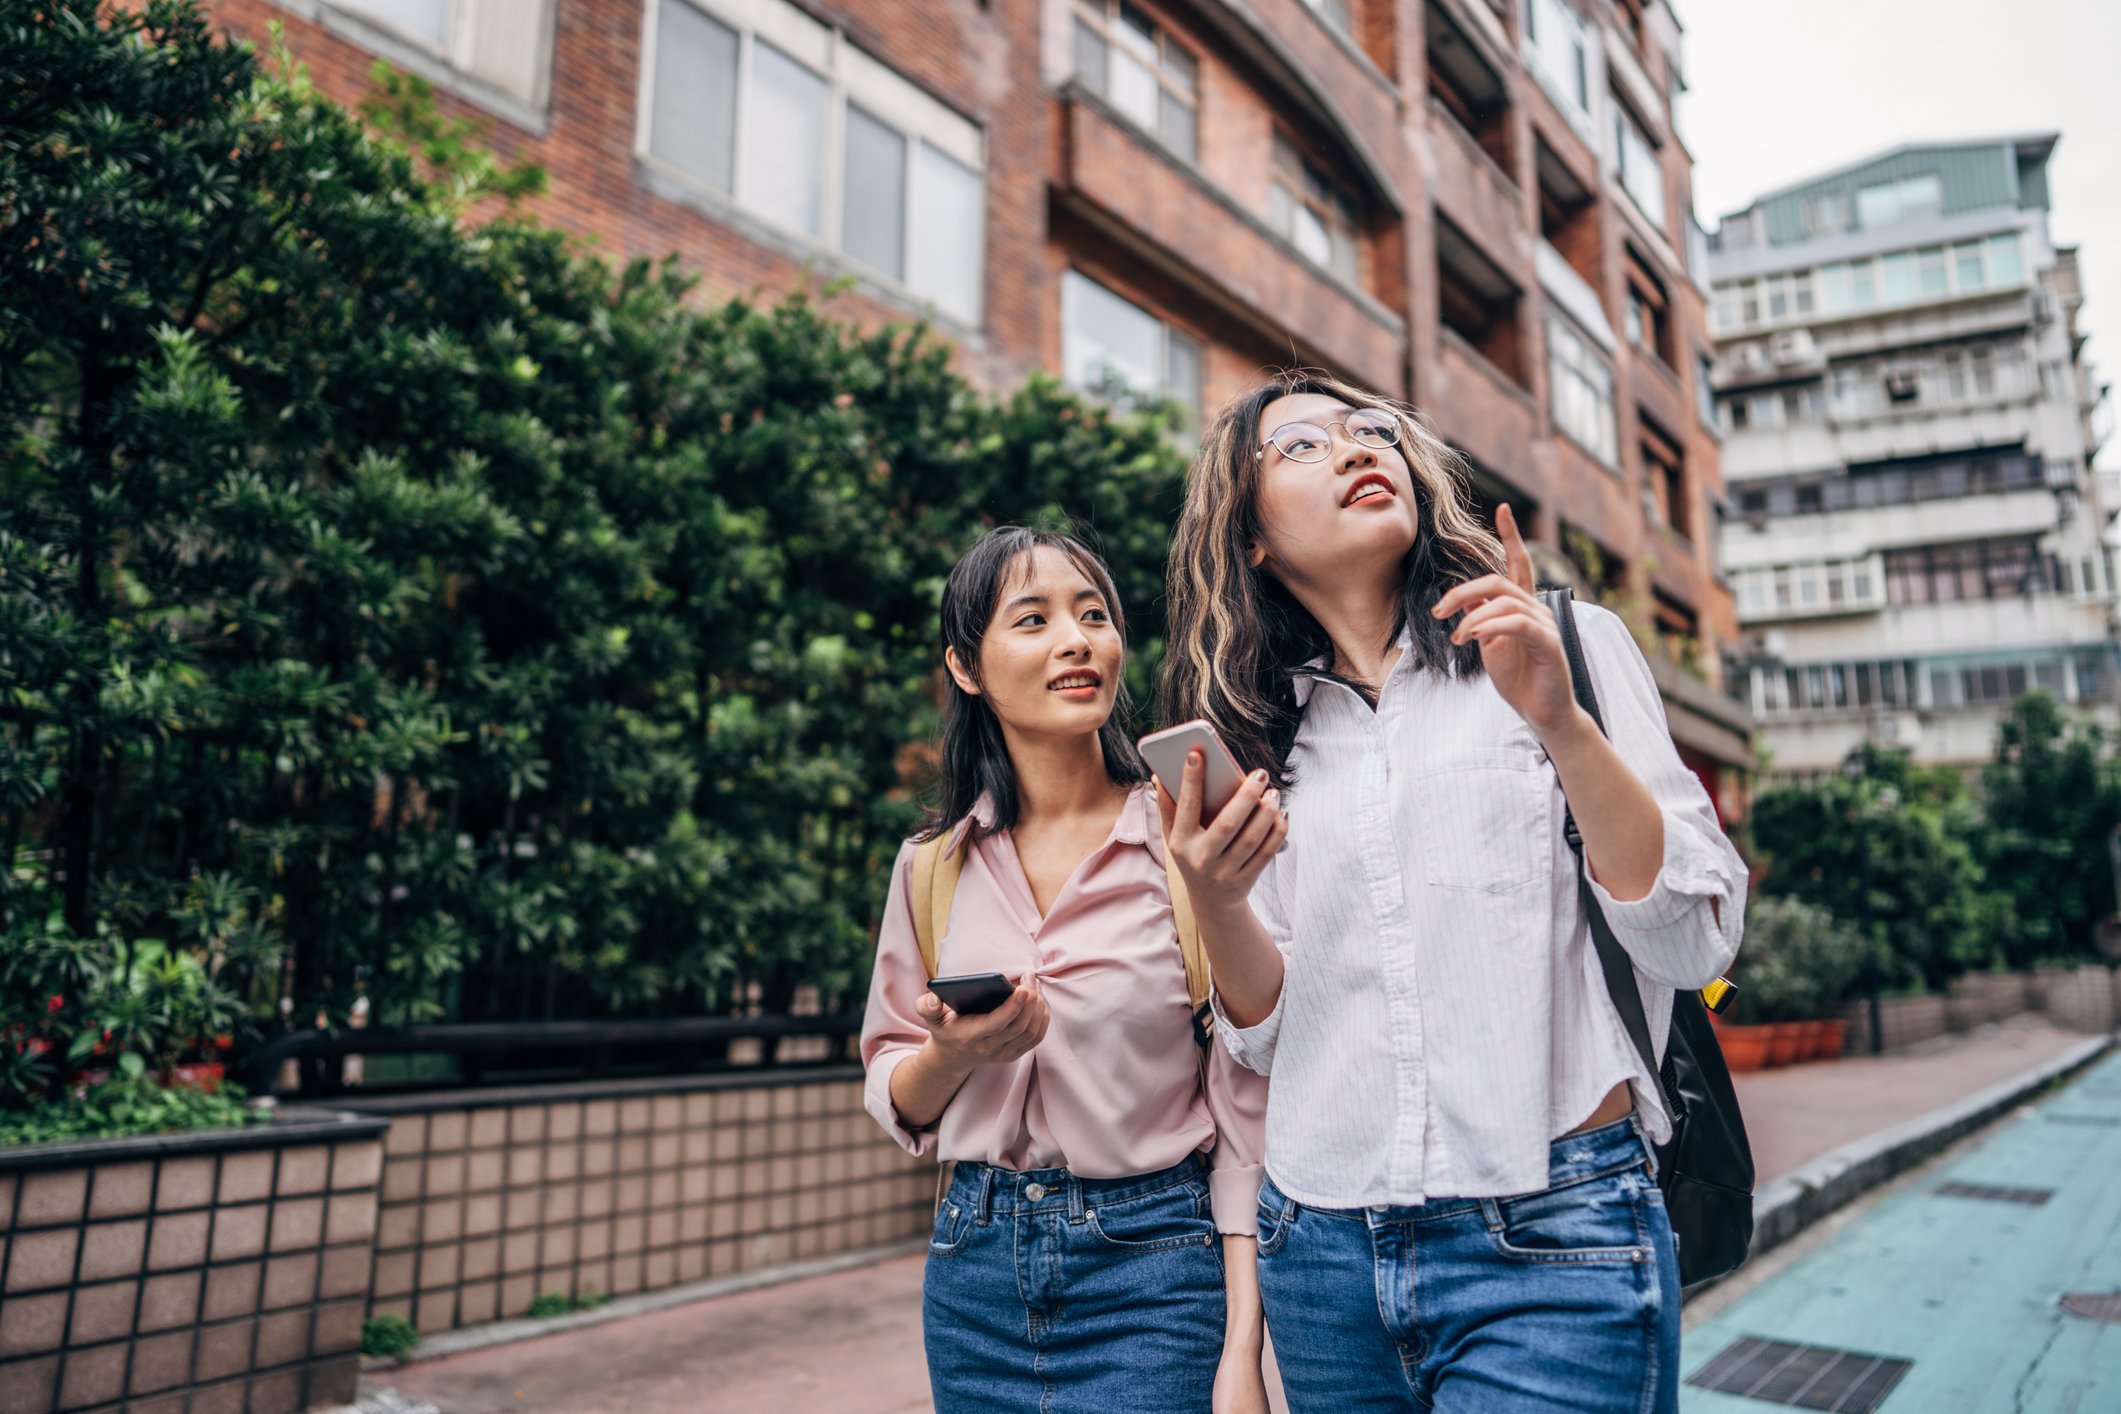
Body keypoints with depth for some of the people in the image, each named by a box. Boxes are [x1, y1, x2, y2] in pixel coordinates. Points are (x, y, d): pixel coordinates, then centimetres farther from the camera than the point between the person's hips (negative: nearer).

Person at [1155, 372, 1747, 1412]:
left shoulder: (1566, 643, 0)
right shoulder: (1262, 733, 7)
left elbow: (1694, 941, -7)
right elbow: (1267, 1030, 8)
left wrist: (1559, 720, -19)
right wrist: (1213, 899, -12)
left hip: (1553, 1246, -3)